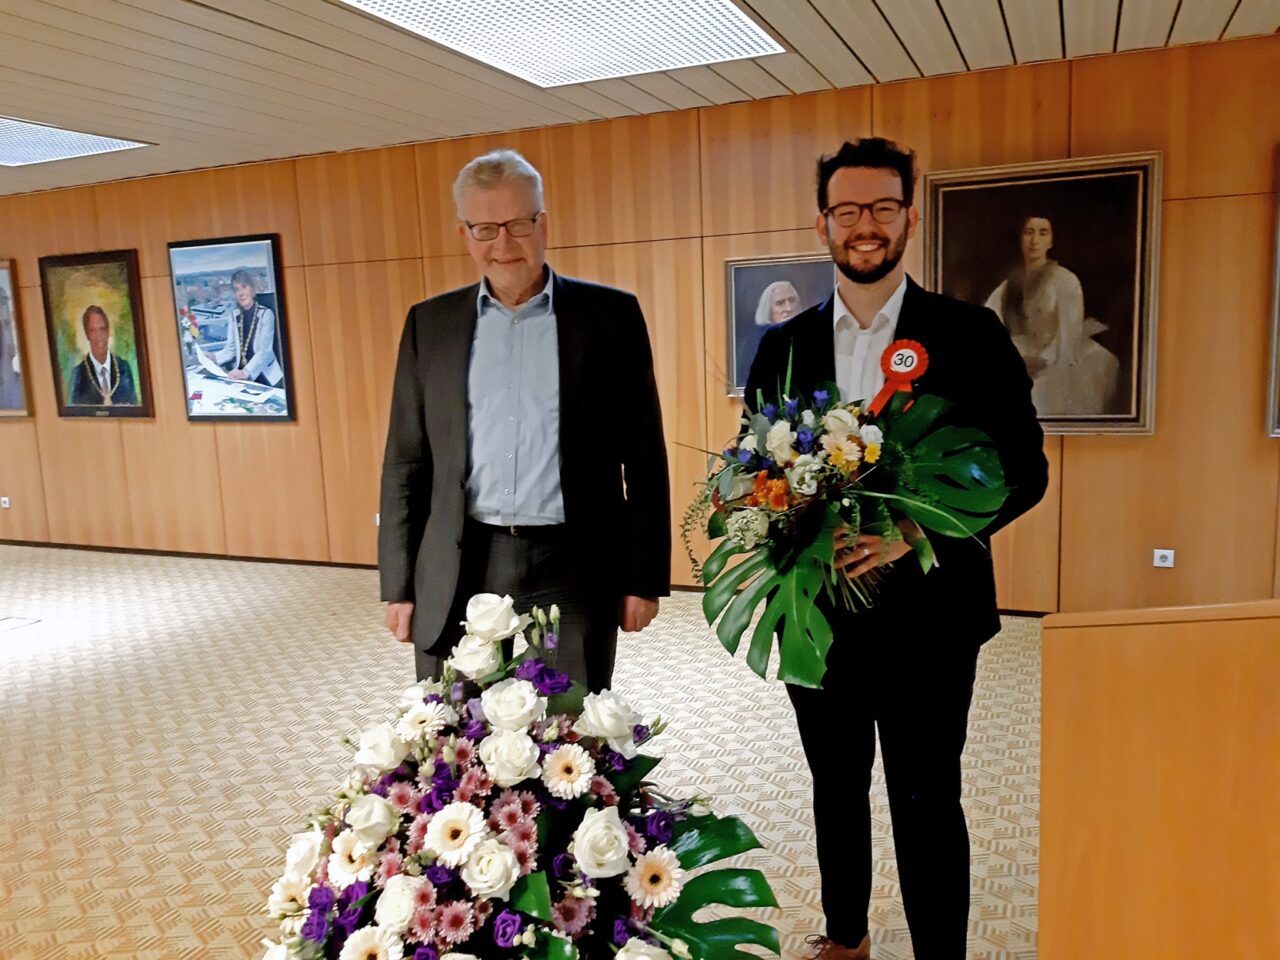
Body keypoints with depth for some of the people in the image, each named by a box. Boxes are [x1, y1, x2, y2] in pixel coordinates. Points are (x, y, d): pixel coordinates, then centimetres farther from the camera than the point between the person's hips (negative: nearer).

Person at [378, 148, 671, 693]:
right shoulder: (430, 323, 8)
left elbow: (644, 458, 2)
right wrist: (398, 586, 6)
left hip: (573, 572, -2)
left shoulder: (610, 316, 2)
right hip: (457, 577, 2)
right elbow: (405, 464, 9)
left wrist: (645, 577, 0)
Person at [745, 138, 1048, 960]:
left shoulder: (970, 334, -5)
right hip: (817, 607, 4)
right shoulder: (785, 345, 5)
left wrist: (918, 530, -22)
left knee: (927, 801, 5)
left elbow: (1023, 469, -7)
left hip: (926, 609, -3)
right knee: (836, 788, 19)